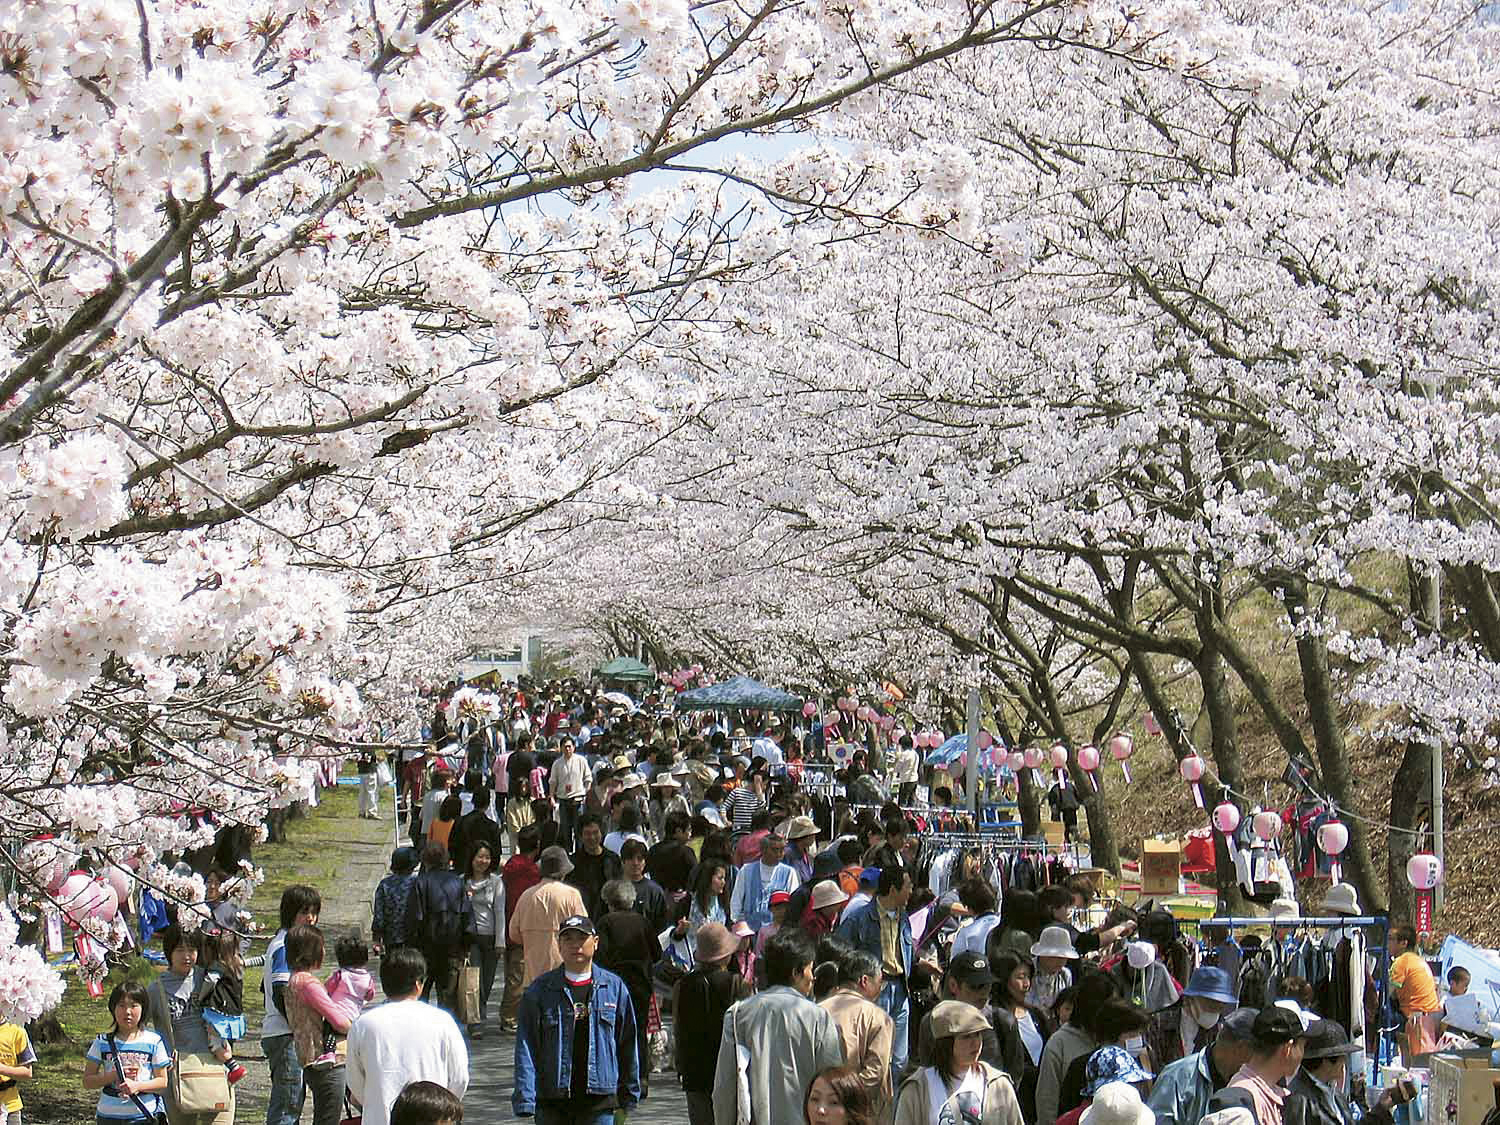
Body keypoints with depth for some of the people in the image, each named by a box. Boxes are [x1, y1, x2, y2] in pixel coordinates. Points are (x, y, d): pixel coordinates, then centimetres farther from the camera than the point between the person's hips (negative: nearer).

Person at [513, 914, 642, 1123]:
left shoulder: (614, 986, 5)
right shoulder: (540, 990, 1)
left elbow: (628, 1044, 11)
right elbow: (526, 1048, -2)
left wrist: (628, 1096, 12)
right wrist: (525, 1099, -10)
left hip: (599, 1099, 0)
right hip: (551, 1102, 0)